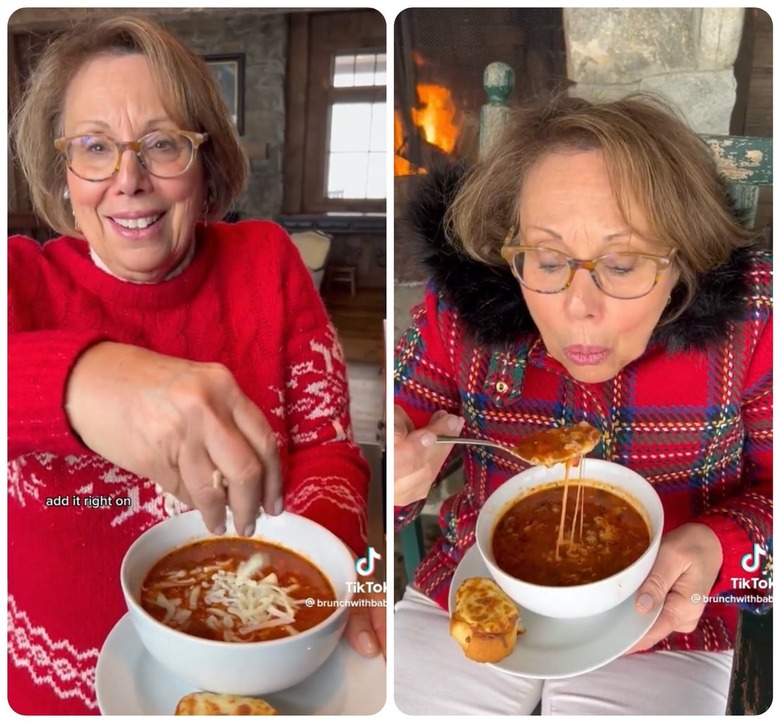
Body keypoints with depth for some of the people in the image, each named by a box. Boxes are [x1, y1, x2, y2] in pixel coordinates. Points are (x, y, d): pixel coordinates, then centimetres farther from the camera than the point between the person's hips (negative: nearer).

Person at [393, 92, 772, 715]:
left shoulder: (749, 319, -19)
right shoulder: (460, 314, -17)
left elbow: (770, 493, -5)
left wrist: (719, 546, -25)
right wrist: (397, 477, -30)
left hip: (660, 632, 0)